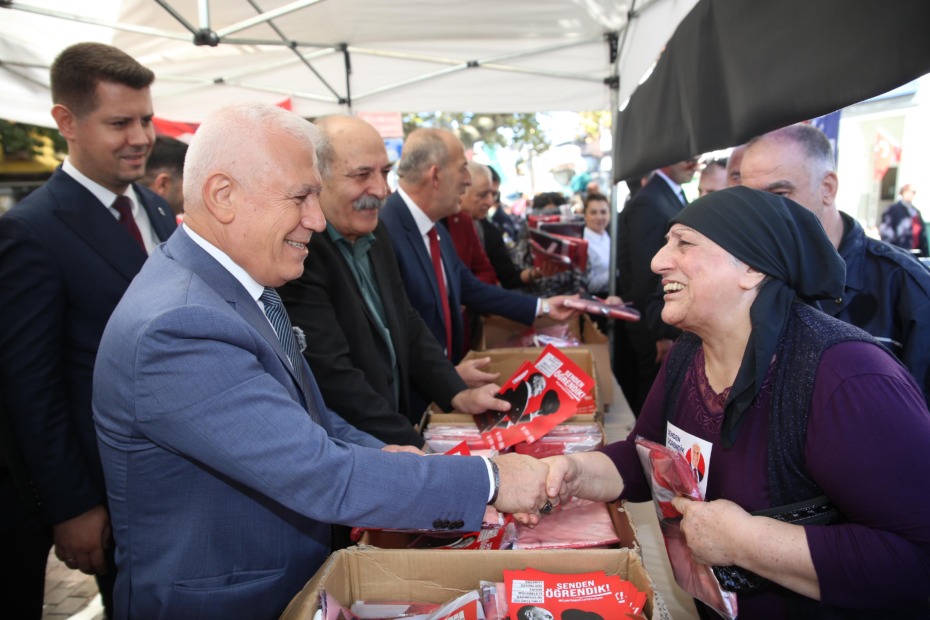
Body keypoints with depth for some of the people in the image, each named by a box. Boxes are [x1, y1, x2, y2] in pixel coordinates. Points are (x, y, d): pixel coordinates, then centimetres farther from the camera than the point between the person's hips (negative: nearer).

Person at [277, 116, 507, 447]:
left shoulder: (374, 233, 8)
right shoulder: (297, 252, -20)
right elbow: (333, 376, -23)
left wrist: (457, 395, 2)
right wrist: (416, 449, -22)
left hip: (400, 432, 7)